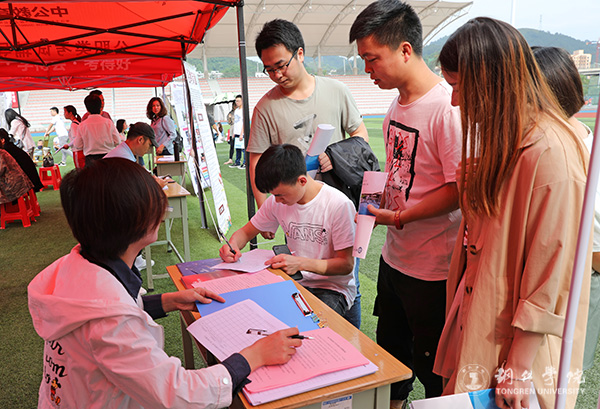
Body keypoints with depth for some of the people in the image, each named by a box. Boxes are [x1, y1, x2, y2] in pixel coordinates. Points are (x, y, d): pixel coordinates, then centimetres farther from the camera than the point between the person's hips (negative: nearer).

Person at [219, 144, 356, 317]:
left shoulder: (339, 205, -19)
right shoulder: (277, 201, -1)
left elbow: (346, 264, -15)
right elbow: (246, 232, 11)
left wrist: (302, 263, -29)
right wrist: (233, 244, -13)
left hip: (333, 288, -4)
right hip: (296, 282, 5)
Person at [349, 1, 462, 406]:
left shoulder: (448, 107, -21)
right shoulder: (398, 104, 6)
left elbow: (459, 189, -22)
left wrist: (398, 216, -19)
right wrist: (378, 193, 1)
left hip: (433, 267, -8)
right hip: (394, 255, 9)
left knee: (430, 364, 13)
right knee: (390, 347, 27)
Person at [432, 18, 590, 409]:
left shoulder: (551, 151, -23)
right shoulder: (499, 137, 5)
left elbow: (551, 267, -21)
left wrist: (520, 366, -15)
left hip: (518, 336, -7)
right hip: (478, 315, 8)